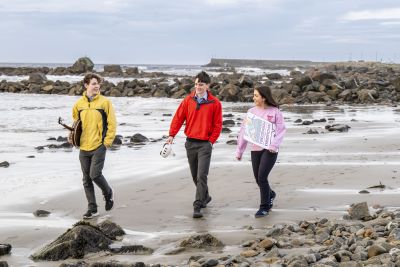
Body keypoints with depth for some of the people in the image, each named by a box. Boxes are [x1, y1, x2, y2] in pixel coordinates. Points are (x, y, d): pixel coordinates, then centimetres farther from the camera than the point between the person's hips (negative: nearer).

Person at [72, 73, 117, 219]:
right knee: (87, 179, 6)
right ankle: (92, 209, 16)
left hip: (99, 146, -4)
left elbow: (112, 123, -3)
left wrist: (107, 142, -7)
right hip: (83, 147, 4)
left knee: (95, 174, -13)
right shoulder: (79, 103, 6)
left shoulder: (104, 102, -4)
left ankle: (108, 193, 17)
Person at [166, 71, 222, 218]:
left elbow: (217, 125, -1)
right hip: (190, 143, 4)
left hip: (205, 144, -4)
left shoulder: (215, 103, -5)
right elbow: (178, 117, 5)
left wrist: (211, 140, -6)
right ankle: (205, 197, 36)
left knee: (201, 176, -12)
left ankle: (197, 206, -13)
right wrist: (172, 134, -4)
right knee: (195, 176, 14)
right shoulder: (188, 100, 3)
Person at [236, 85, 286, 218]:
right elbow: (244, 131, 8)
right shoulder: (252, 111, 7)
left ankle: (264, 207, -2)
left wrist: (274, 144, -21)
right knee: (258, 179, 9)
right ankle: (270, 195, 40)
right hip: (255, 149, 5)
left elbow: (281, 130, -6)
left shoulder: (275, 112, -3)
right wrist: (239, 150, 7)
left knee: (262, 177, -15)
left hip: (269, 149, -5)